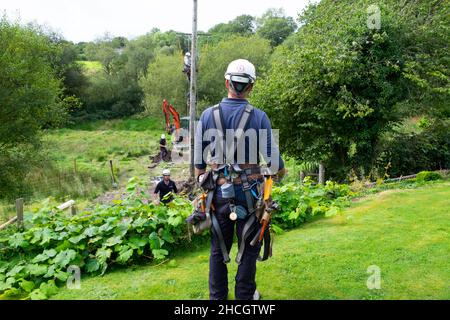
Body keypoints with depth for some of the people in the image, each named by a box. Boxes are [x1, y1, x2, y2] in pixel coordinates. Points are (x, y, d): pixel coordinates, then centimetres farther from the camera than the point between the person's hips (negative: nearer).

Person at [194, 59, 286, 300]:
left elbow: (198, 160, 4)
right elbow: (273, 160, -4)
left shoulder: (208, 115, -3)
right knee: (248, 249, 13)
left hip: (218, 191, 2)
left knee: (218, 249, 14)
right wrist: (280, 171, 18)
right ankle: (245, 296, 26)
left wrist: (200, 182, 19)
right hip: (249, 192, -2)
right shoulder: (259, 117, -9)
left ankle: (217, 296, 27)